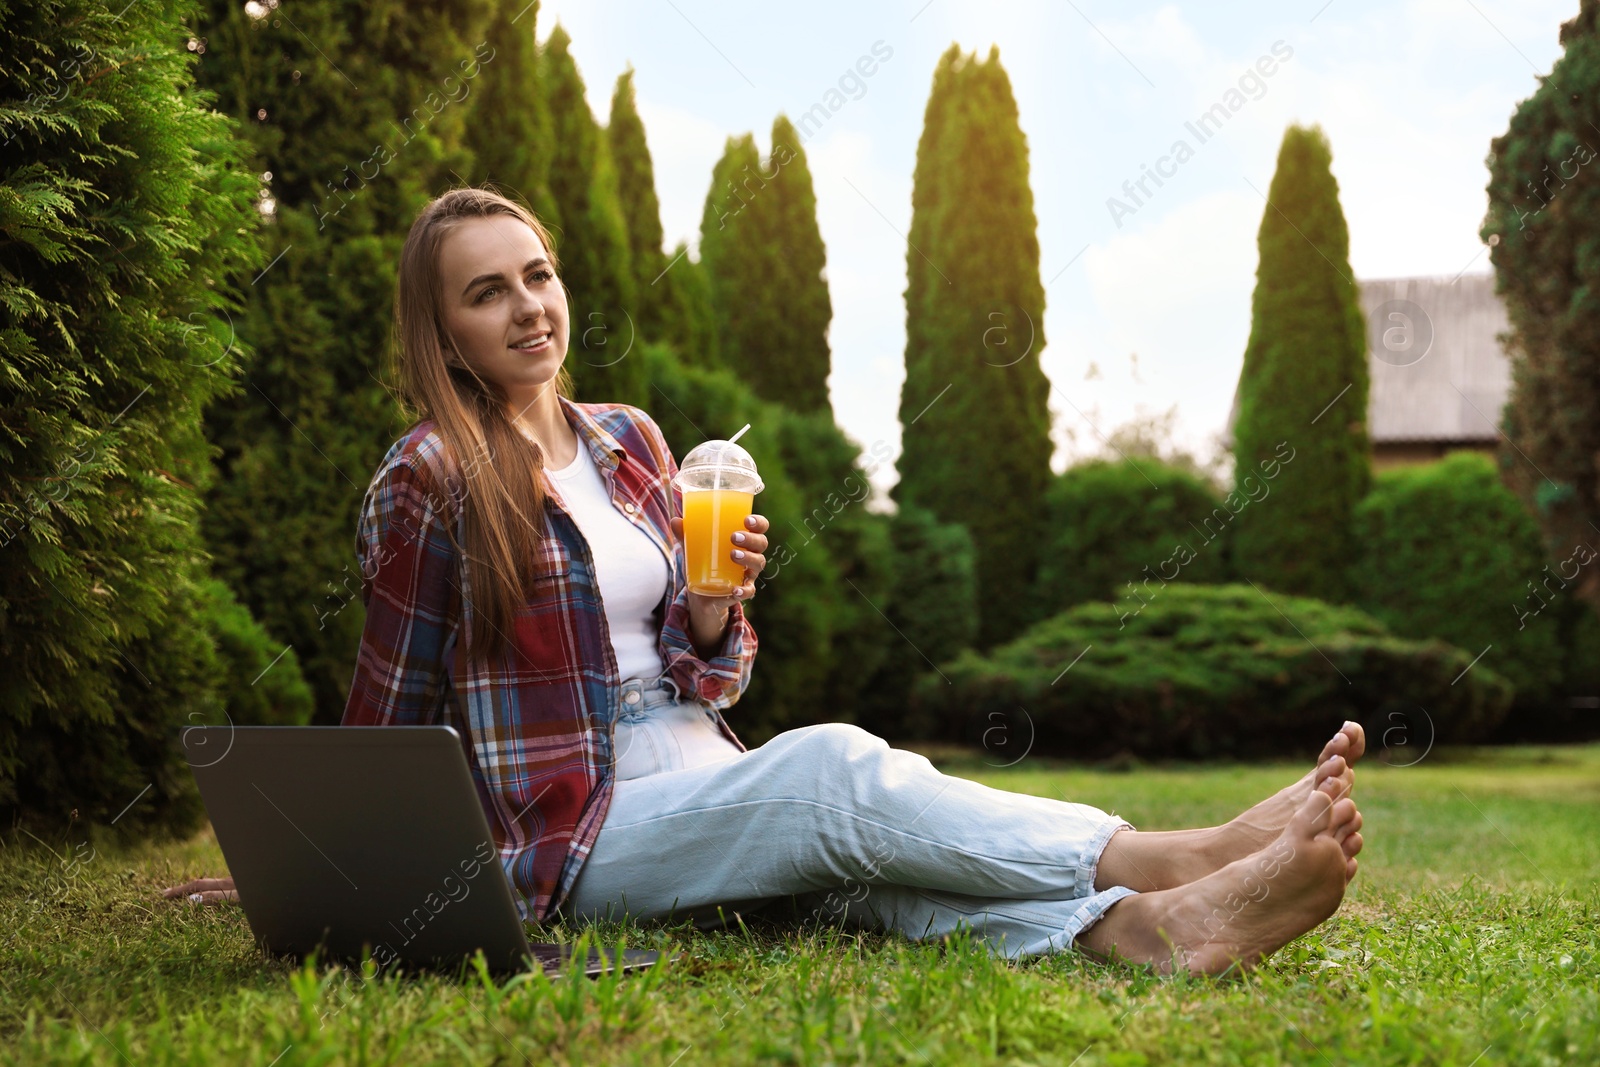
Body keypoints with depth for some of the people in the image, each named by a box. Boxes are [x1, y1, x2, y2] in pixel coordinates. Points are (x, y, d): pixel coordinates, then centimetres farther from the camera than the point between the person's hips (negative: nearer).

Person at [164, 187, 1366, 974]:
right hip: (578, 833, -5)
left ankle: (1156, 926, -50)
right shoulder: (427, 480, -4)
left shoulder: (632, 439, 13)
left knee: (866, 869, -26)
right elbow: (389, 708, 6)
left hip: (707, 788, 5)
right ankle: (1180, 857, -42)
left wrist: (714, 602, -5)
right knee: (838, 768, -31)